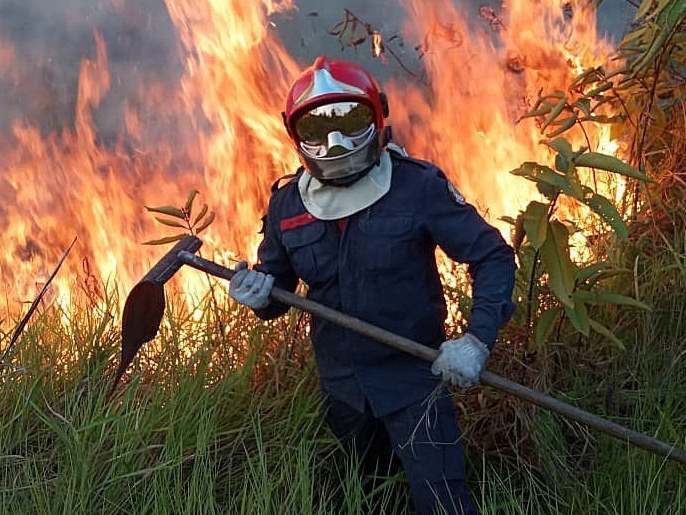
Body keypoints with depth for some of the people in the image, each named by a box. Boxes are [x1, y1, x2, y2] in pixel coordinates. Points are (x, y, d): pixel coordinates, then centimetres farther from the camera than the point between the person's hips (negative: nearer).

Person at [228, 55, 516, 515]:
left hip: (413, 377, -5)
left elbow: (492, 256, -13)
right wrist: (261, 293, -17)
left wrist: (478, 338, -25)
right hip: (340, 385, 5)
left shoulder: (419, 188, -19)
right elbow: (278, 286, 7)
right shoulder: (287, 205, -6)